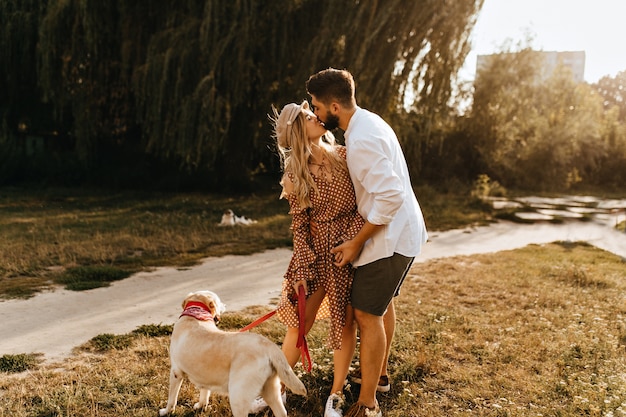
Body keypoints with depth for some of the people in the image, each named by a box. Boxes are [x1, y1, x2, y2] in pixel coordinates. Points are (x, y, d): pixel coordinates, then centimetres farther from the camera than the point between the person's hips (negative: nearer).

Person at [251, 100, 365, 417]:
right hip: (318, 249, 0)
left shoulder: (343, 155, -1)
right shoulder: (295, 173, -2)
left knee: (344, 322, 6)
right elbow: (299, 223, -2)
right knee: (299, 322, 6)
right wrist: (301, 270, -8)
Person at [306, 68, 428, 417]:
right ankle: (380, 370, 44)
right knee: (383, 304, 24)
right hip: (401, 230, 11)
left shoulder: (362, 140, -25)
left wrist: (357, 243, -22)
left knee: (367, 314, -5)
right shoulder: (367, 121, 7)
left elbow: (390, 196, -29)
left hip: (391, 236, -11)